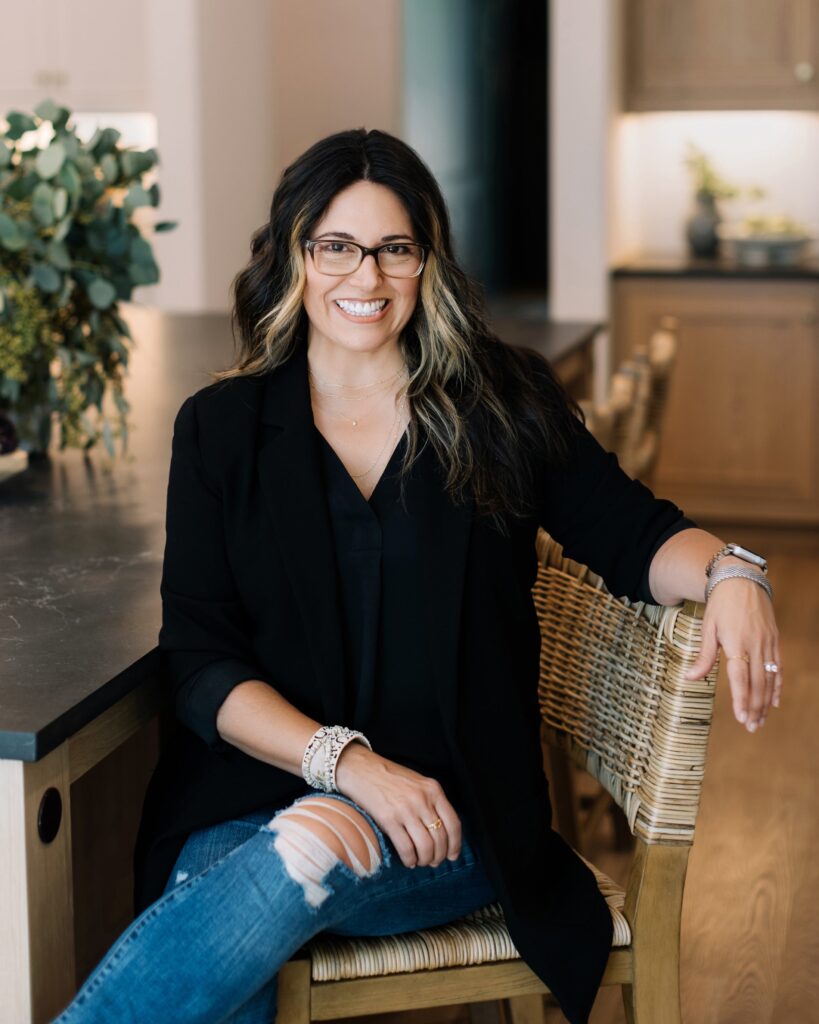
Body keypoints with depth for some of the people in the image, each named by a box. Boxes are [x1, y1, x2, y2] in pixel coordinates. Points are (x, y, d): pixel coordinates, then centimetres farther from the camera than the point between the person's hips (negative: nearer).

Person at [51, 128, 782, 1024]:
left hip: (448, 817, 0)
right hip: (250, 798, 0)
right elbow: (200, 659, 1)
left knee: (305, 853, -34)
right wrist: (348, 761, -15)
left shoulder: (505, 402, 8)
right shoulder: (221, 427, 7)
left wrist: (726, 572, -17)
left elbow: (632, 533, 8)